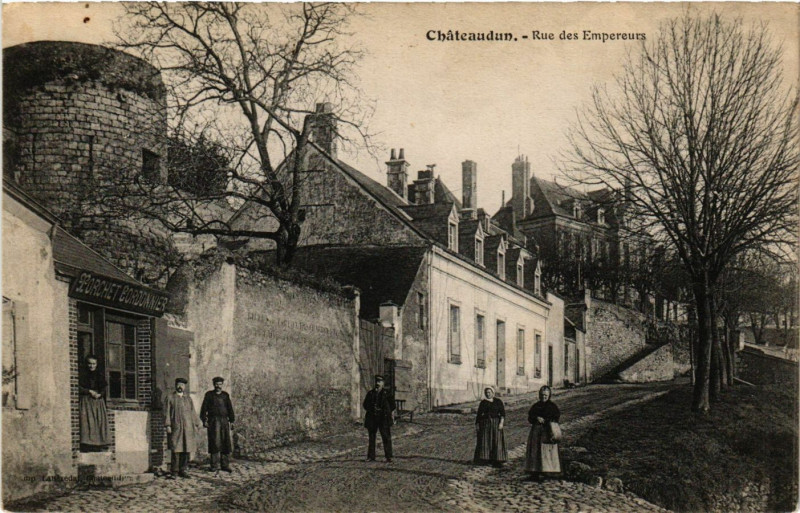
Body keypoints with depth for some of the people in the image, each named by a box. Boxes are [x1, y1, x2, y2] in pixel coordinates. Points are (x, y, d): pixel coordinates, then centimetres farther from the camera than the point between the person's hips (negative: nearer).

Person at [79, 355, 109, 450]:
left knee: (100, 421, -5)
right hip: (87, 401, -3)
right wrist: (89, 391, -11)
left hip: (99, 400, 3)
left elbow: (104, 389, 11)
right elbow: (79, 388, -3)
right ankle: (87, 444, -16)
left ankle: (100, 445, -6)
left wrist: (99, 394, -8)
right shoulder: (83, 375, 4)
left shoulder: (100, 375, 14)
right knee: (88, 421, -12)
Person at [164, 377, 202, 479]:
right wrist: (168, 425, -9)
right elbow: (166, 412, 1)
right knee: (176, 450, -8)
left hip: (188, 428, 4)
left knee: (186, 450, 2)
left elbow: (192, 412, 18)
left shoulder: (188, 398, 17)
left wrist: (196, 425, 12)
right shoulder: (170, 398, 6)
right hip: (176, 428, -4)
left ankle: (182, 470, 10)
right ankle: (174, 471, -3)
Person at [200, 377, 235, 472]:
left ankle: (226, 465, 4)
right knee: (214, 442, -5)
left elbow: (230, 408, 16)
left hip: (224, 421, 2)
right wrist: (204, 420, -4)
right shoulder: (209, 395, 8)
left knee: (226, 442, -1)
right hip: (213, 421, -2)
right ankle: (214, 465, 0)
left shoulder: (225, 395, 15)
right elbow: (204, 408, 5)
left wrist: (231, 420, 8)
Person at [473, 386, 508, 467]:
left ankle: (496, 461, -5)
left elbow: (503, 413, -4)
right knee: (483, 441, -2)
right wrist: (477, 425, 1)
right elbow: (479, 414, 8)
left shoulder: (498, 402, 2)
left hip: (495, 423, -1)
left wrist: (501, 423, -16)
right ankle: (482, 460, 2)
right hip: (485, 424, 1)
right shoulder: (483, 402, 7)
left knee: (496, 442, -6)